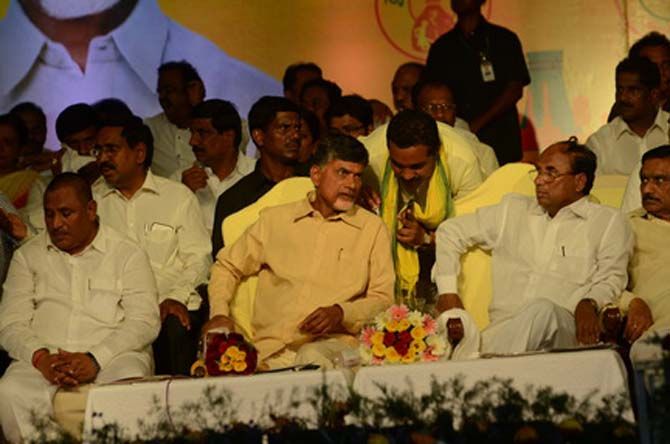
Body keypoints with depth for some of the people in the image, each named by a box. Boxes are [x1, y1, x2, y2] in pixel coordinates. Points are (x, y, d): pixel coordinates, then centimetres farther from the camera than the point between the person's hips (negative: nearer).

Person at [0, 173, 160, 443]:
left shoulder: (127, 254, 11)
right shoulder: (27, 256, 18)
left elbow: (144, 322, 0)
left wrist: (95, 359, -16)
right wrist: (41, 357, -13)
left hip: (113, 355, -1)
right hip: (45, 358, 2)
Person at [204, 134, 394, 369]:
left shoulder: (372, 228, 14)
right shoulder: (275, 219, 17)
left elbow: (383, 299, 10)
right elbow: (227, 267, 26)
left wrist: (341, 313, -9)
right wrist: (219, 313, 8)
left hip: (332, 343, -3)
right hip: (271, 347, 3)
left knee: (312, 359, -40)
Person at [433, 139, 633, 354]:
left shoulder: (608, 222, 16)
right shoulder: (513, 209, 26)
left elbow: (611, 280, 5)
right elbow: (451, 231, 30)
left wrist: (589, 304, -19)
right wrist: (448, 292, 16)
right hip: (503, 327, 1)